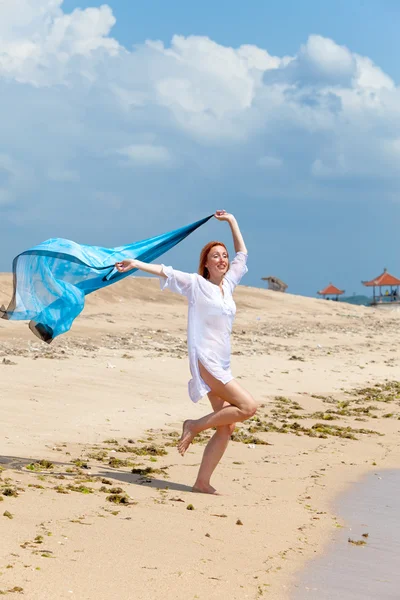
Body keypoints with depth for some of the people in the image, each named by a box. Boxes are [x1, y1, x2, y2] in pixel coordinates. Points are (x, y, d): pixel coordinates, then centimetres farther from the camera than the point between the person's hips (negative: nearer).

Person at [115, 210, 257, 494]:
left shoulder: (228, 283, 15)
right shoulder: (196, 284, -1)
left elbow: (242, 253, 27)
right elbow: (165, 271, -9)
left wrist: (232, 221, 29)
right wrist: (136, 264, -21)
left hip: (223, 364, 7)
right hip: (205, 360, -7)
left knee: (227, 428, 1)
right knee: (248, 406, -19)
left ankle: (202, 482, 4)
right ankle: (195, 426, -5)